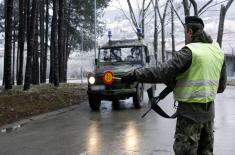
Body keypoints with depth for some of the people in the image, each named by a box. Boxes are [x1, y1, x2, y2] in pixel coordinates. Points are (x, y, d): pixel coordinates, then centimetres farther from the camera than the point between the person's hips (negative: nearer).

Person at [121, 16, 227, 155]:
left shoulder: (189, 51, -15)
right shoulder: (218, 51, 8)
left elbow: (162, 72, -22)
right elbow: (221, 85, 13)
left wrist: (134, 76, -19)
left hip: (190, 109, -7)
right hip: (209, 109, 7)